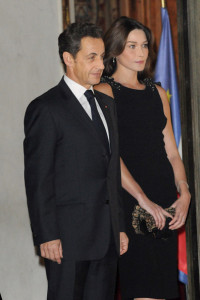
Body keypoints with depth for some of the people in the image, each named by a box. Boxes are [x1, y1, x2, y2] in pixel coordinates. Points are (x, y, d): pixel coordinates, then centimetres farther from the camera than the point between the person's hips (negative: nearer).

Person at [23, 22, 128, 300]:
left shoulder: (106, 103, 16)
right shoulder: (46, 109, -8)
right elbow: (37, 180, -11)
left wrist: (119, 226, 15)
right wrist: (47, 236, -16)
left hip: (106, 237, 7)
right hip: (68, 238, -7)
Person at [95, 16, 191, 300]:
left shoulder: (157, 93, 17)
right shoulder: (105, 92, -3)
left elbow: (171, 151, 14)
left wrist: (184, 193, -2)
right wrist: (144, 200, -17)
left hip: (166, 202, 6)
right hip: (130, 200, -6)